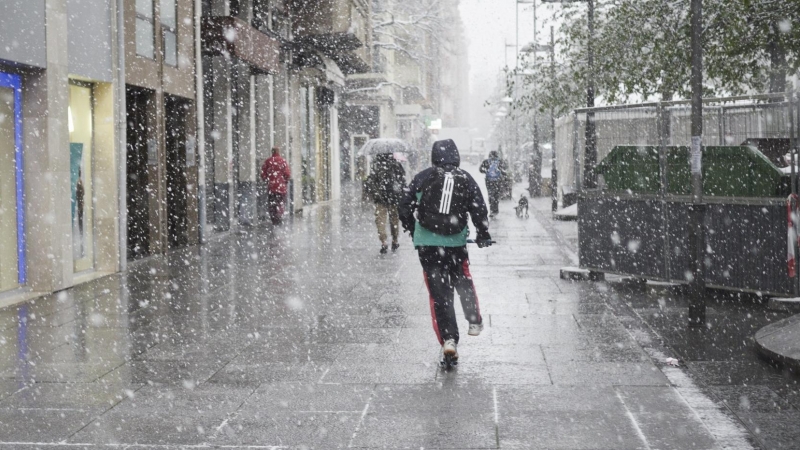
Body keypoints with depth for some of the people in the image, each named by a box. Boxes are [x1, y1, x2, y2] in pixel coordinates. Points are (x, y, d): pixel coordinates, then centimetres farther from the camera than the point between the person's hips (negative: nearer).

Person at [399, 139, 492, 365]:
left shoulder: (423, 177, 0)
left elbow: (405, 206, 4)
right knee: (463, 281, 25)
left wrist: (412, 229, 21)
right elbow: (479, 209, 1)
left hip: (426, 242, -1)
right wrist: (483, 235, 16)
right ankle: (474, 322, 35)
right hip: (456, 242, 1)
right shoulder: (466, 179, 1)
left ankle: (448, 339, -8)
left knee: (438, 289, 1)